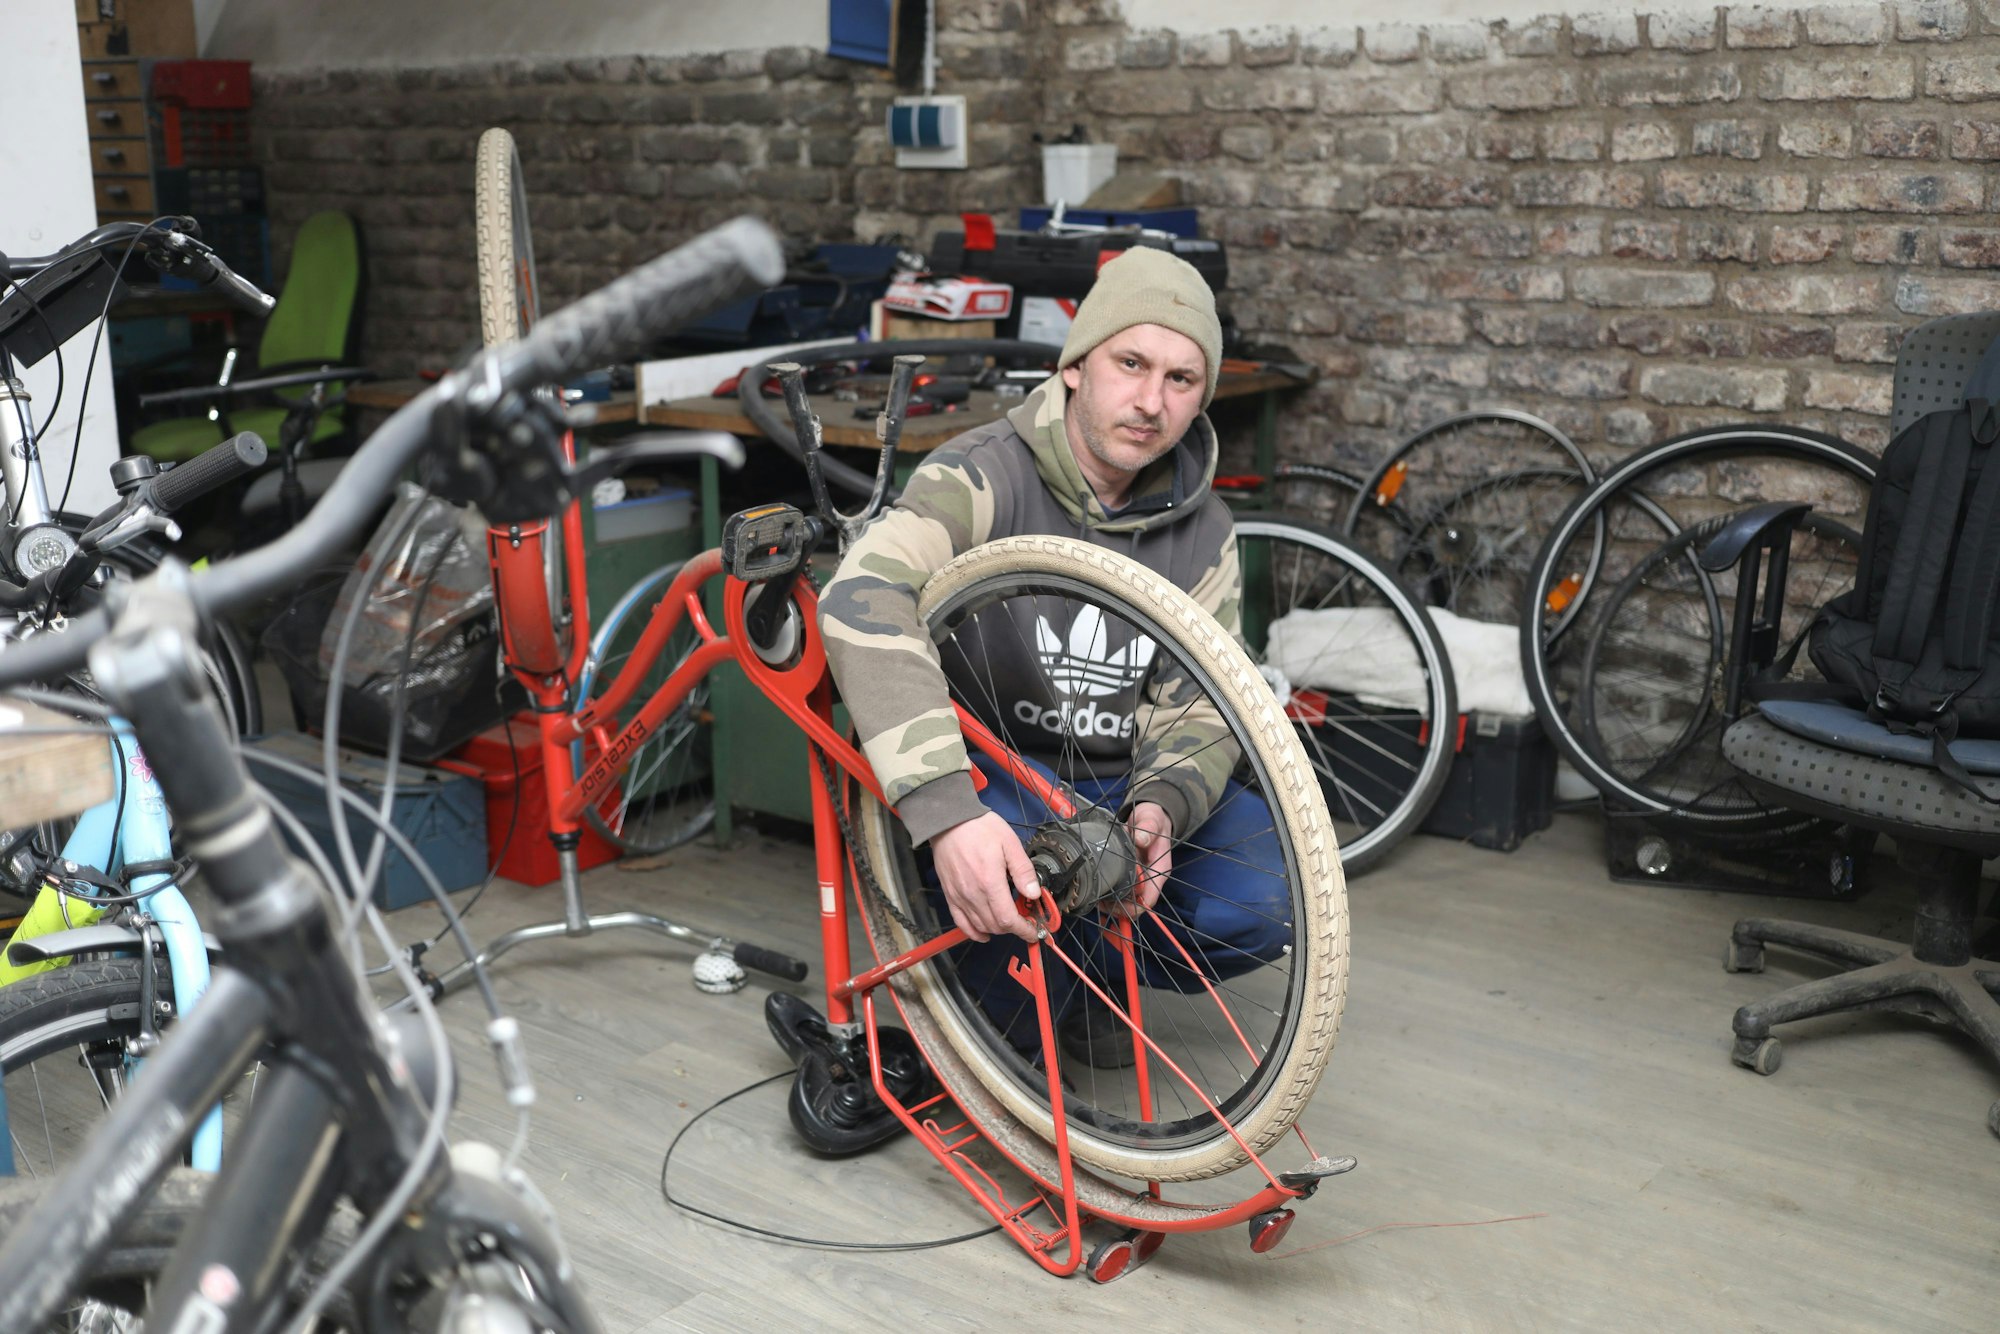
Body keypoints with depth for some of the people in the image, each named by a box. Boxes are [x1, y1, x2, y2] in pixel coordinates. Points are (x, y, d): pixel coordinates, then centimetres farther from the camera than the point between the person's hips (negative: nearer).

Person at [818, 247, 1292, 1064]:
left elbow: (1199, 711, -3)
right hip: (997, 774, -4)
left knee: (1257, 908, -21)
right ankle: (1006, 1015, -5)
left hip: (1129, 789, 5)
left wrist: (1161, 805, -29)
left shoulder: (1204, 533, -1)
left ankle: (1088, 976, 9)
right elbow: (863, 598, -39)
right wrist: (948, 812, -53)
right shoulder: (984, 475, -20)